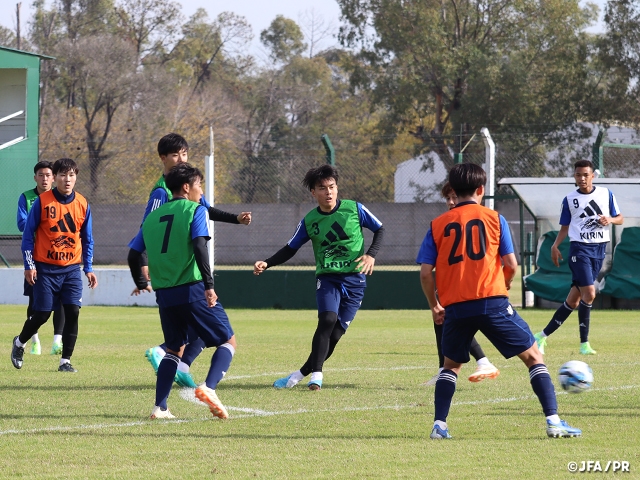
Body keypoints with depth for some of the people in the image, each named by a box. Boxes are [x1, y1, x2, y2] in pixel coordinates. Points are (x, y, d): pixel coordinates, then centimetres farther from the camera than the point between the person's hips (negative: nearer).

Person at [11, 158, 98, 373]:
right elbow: (28, 234, -2)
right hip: (45, 268, -3)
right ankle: (19, 343, 28)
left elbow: (87, 239, 11)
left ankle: (65, 361, 1)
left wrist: (88, 268, 6)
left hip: (72, 268, 3)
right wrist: (29, 265, -8)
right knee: (41, 314, -1)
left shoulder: (82, 204, 2)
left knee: (72, 312, -8)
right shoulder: (42, 202, -7)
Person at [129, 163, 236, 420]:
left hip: (164, 293, 6)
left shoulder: (153, 217, 15)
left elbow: (134, 253, 14)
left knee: (175, 349, 20)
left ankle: (160, 407, 8)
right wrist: (209, 284, -20)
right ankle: (208, 387, -20)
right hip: (192, 290, -6)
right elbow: (199, 247, -16)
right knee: (228, 342, 4)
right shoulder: (195, 210, -1)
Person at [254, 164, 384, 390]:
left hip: (354, 279, 0)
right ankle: (316, 374, -20)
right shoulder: (309, 221, 2)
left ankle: (302, 374, 7)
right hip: (326, 278, 0)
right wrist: (266, 264, -1)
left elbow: (379, 229, 9)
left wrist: (371, 254, -6)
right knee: (327, 320, -25)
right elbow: (290, 249, 12)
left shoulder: (354, 209, -2)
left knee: (335, 333, -6)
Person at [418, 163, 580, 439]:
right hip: (492, 302, -2)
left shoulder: (438, 225, 9)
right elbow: (511, 264, -1)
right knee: (533, 356, 7)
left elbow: (425, 272, 3)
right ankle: (553, 421, -4)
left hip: (455, 306, 2)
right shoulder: (494, 219, 5)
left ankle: (439, 425, 10)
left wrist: (435, 306, 16)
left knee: (451, 365, 24)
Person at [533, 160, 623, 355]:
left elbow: (620, 218, 11)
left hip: (599, 249, 3)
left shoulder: (606, 194, 6)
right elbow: (565, 227, 10)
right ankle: (584, 343, -11)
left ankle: (543, 335, 12)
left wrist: (610, 220, -11)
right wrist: (555, 245, -5)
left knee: (574, 299, 3)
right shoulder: (570, 199, 3)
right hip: (579, 248, -3)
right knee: (589, 293, -19)